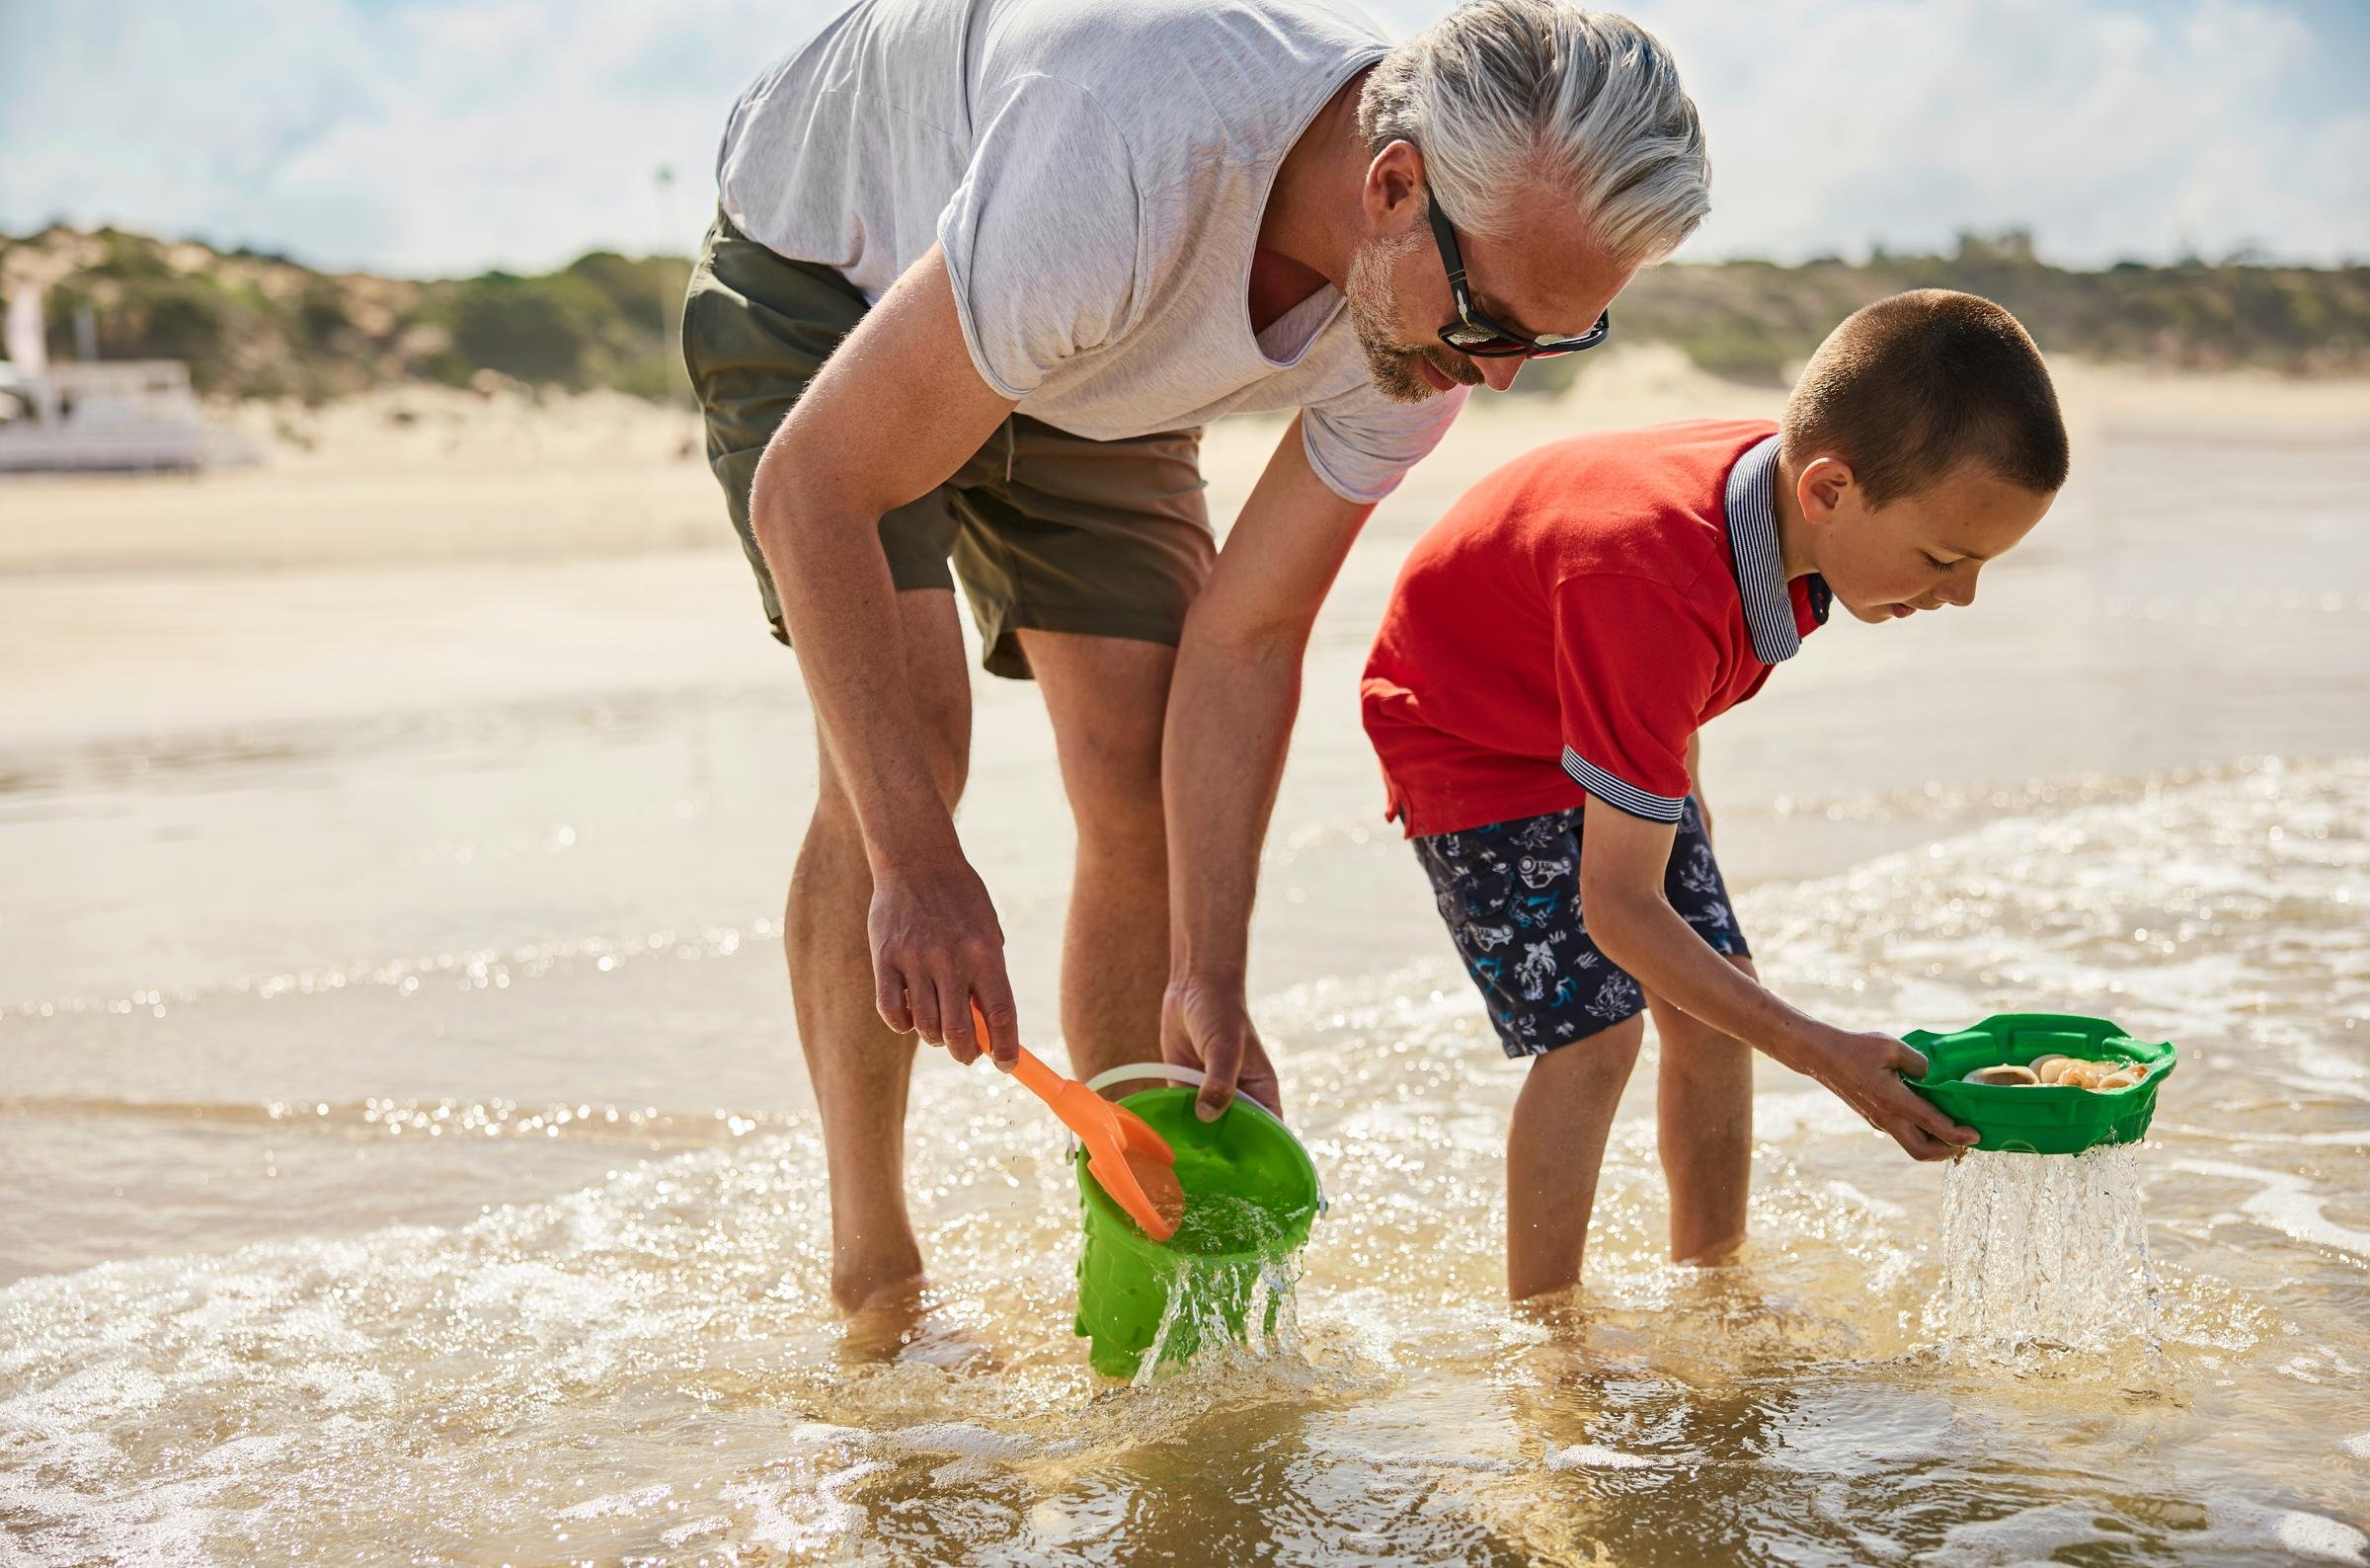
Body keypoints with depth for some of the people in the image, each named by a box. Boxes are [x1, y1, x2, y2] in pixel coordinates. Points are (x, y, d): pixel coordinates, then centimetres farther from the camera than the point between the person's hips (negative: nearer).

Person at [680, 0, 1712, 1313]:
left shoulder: (1442, 311, -23)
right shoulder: (1130, 169, -45)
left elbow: (1243, 642, -15)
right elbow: (810, 490, -37)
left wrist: (1208, 984, -18)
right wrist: (920, 867, -39)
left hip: (1089, 378, 5)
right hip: (830, 277, -5)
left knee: (1144, 775, -6)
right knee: (904, 740, -22)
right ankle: (871, 1269, -9)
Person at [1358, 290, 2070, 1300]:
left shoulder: (1791, 481, -19)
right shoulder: (1657, 595, -43)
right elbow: (1616, 906, -38)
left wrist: (1678, 793, 20)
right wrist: (1823, 1055, -39)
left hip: (1597, 716, 8)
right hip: (1472, 738, -8)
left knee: (1717, 998, 3)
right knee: (1592, 1028, -17)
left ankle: (1712, 1278, 16)